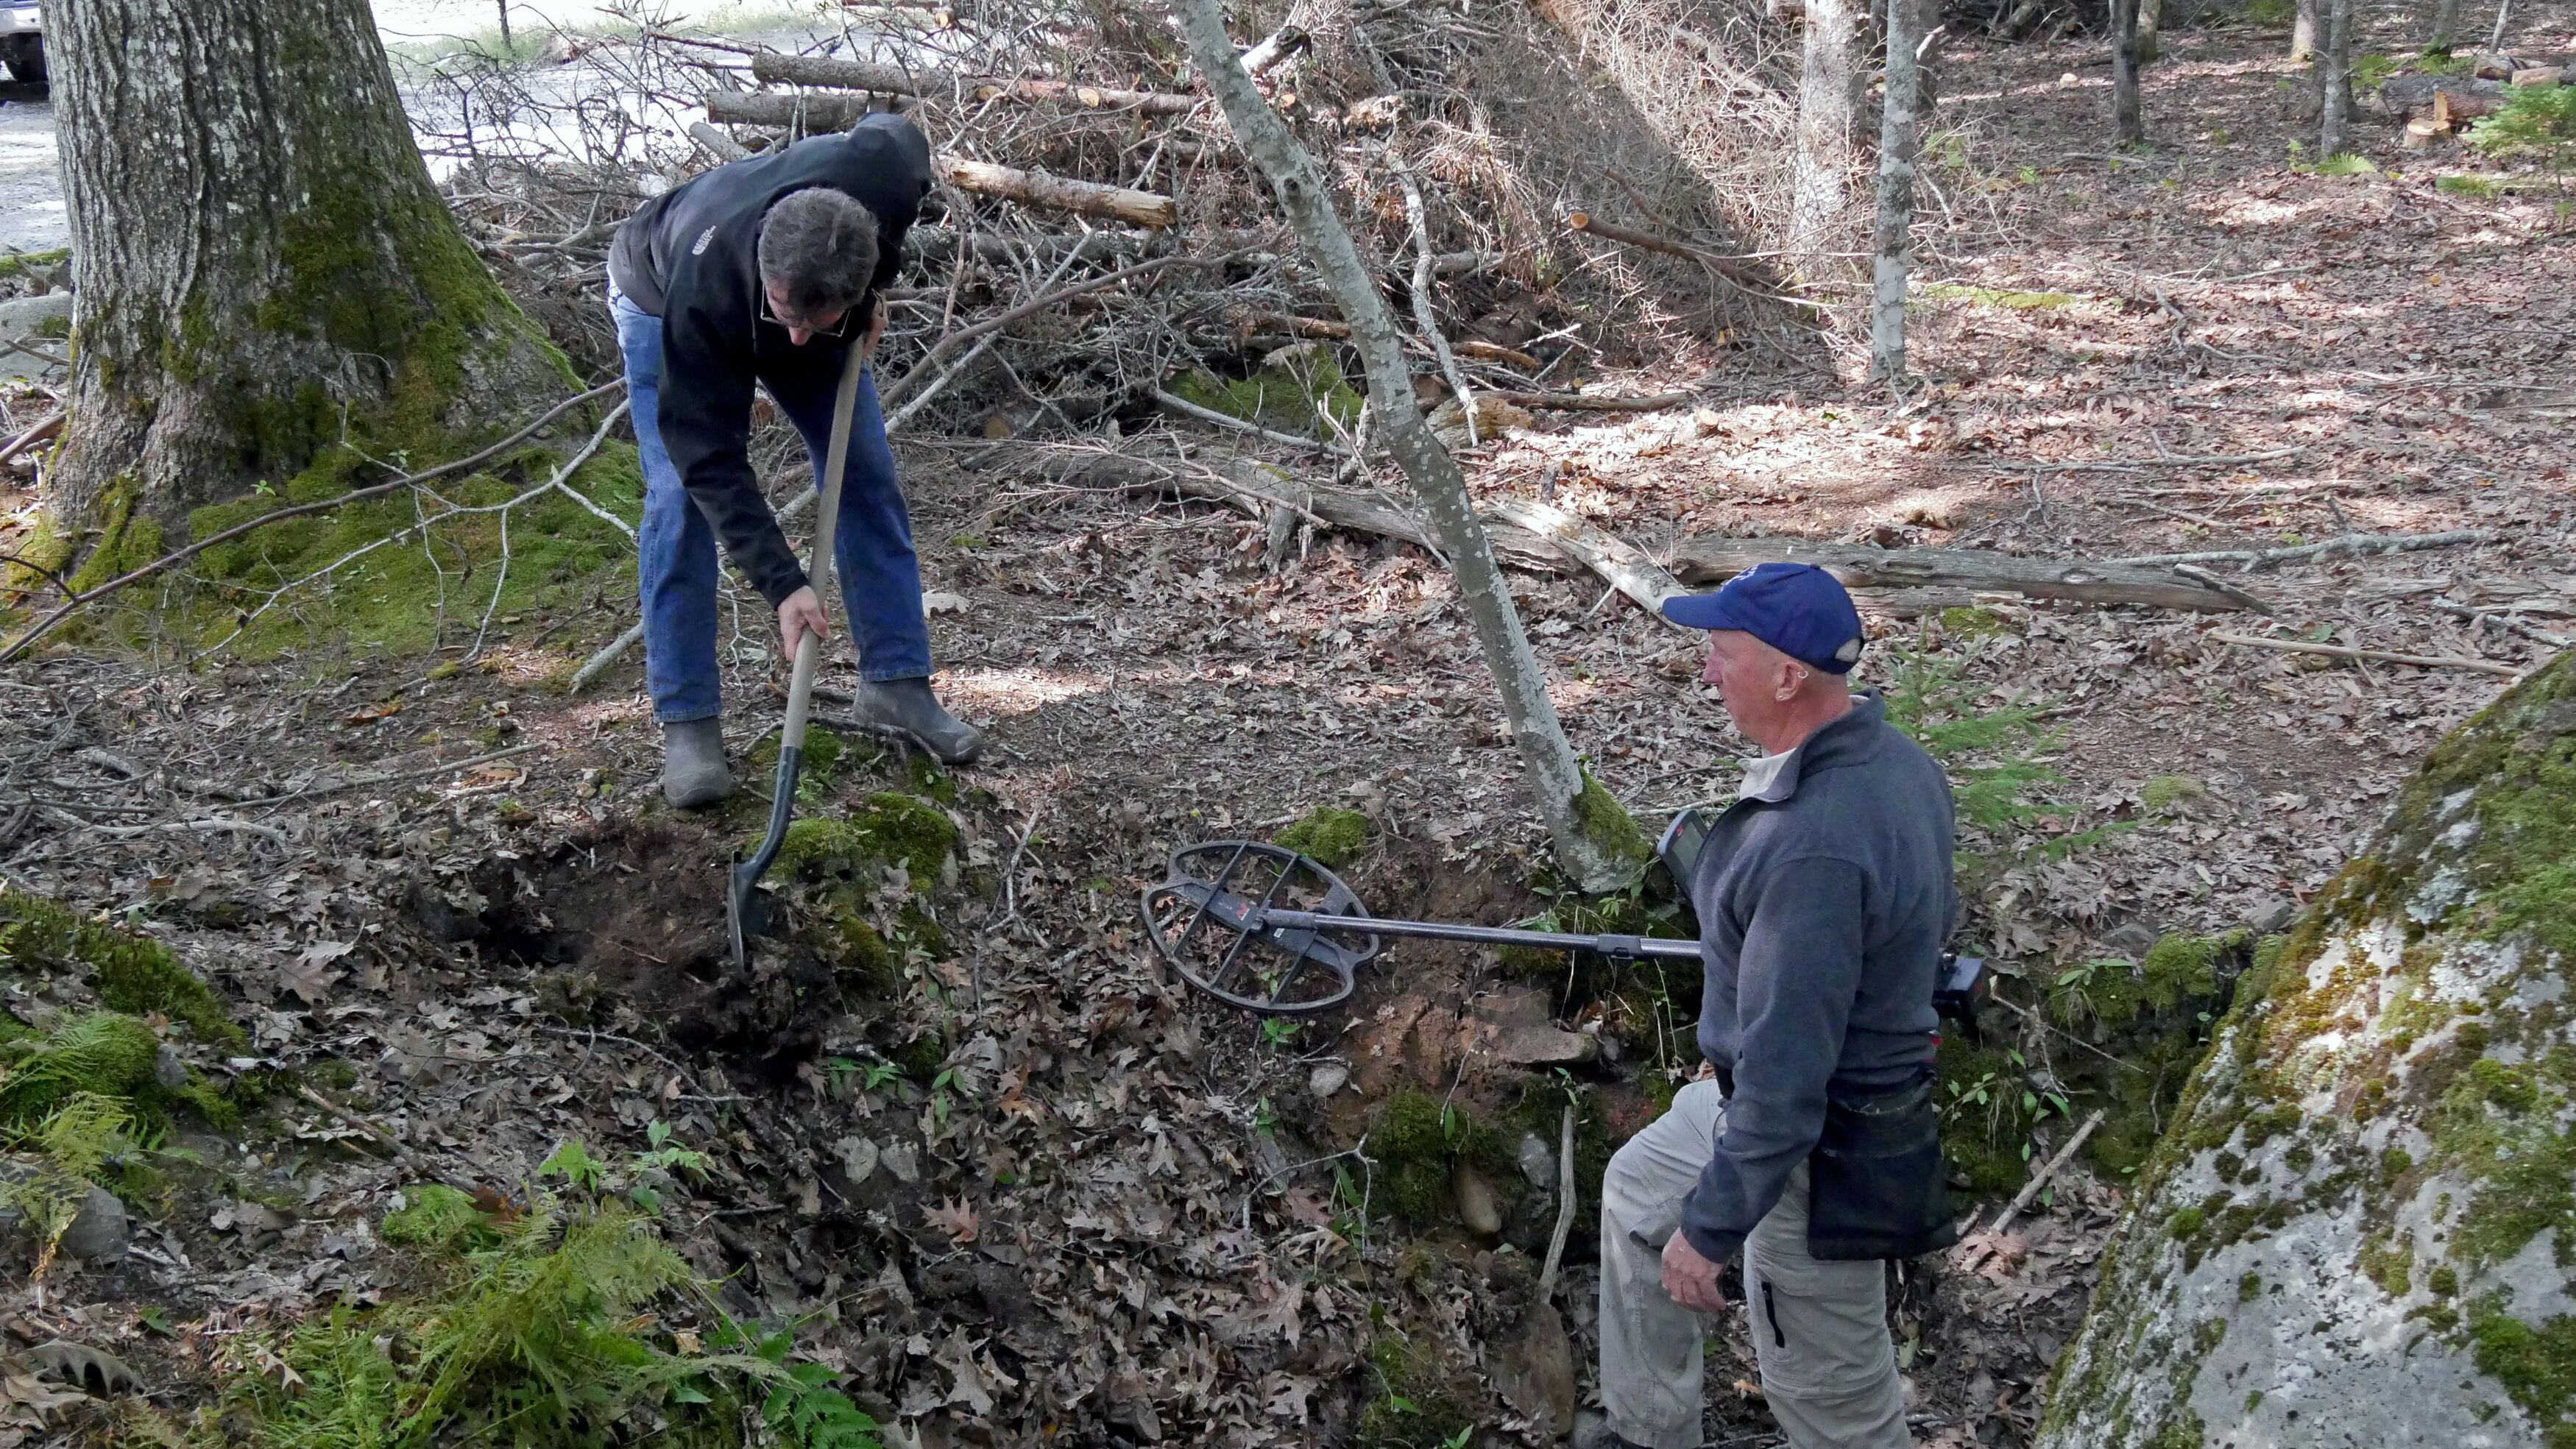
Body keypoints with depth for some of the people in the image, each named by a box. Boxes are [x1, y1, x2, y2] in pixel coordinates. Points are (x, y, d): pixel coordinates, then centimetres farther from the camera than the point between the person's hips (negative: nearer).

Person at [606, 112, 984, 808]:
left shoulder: (883, 173, -40)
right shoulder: (700, 295, -46)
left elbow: (901, 133, -12)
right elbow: (713, 461, -39)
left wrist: (868, 299, -15)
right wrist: (784, 584, -45)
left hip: (823, 289, 4)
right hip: (660, 297, -4)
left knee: (866, 472, -2)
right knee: (681, 495, -16)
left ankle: (897, 683, 7)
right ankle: (687, 723, -7)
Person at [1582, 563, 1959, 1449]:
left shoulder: (1811, 848, -36)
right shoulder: (1895, 756, -6)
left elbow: (1785, 1078, -31)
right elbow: (1935, 919, 11)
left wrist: (1710, 1229, -20)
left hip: (1816, 1145, -10)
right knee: (1638, 1191, 29)